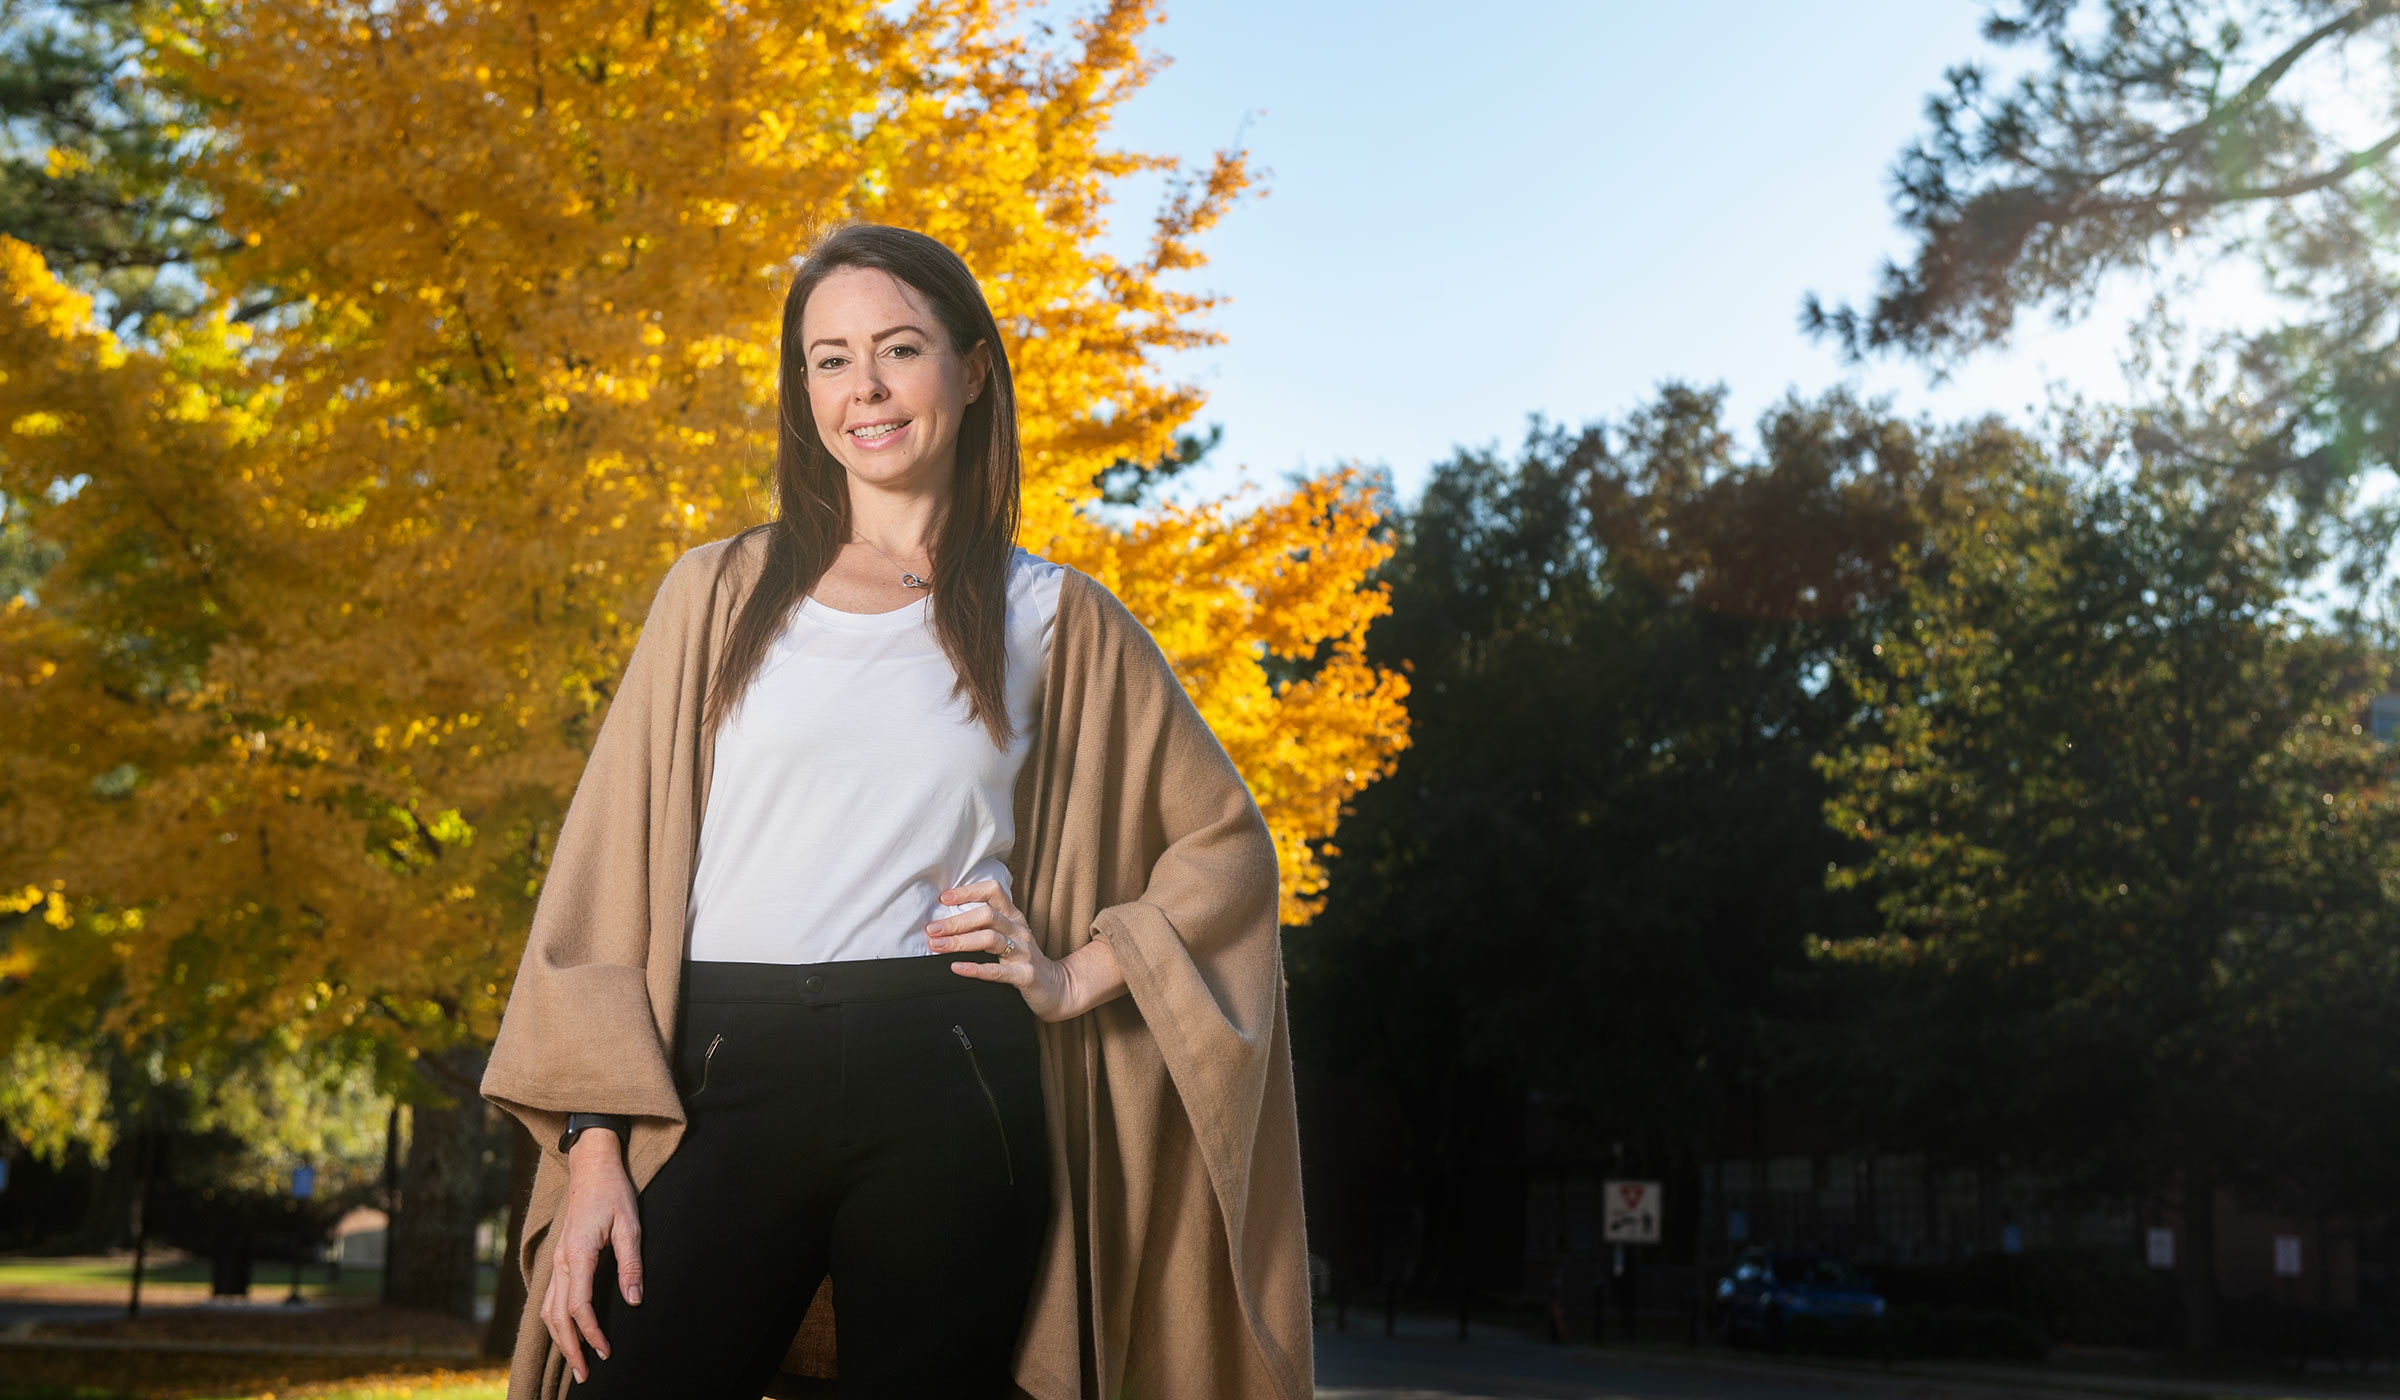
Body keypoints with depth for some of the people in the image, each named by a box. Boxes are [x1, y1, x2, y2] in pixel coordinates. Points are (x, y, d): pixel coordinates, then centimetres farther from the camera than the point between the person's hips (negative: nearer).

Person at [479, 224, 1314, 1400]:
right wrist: (593, 1147, -3)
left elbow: (1224, 840, 17)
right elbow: (613, 860, 6)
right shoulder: (723, 594, 10)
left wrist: (1078, 979, 2)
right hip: (728, 1087, 1)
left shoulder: (1055, 621, 10)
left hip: (946, 1084, 0)